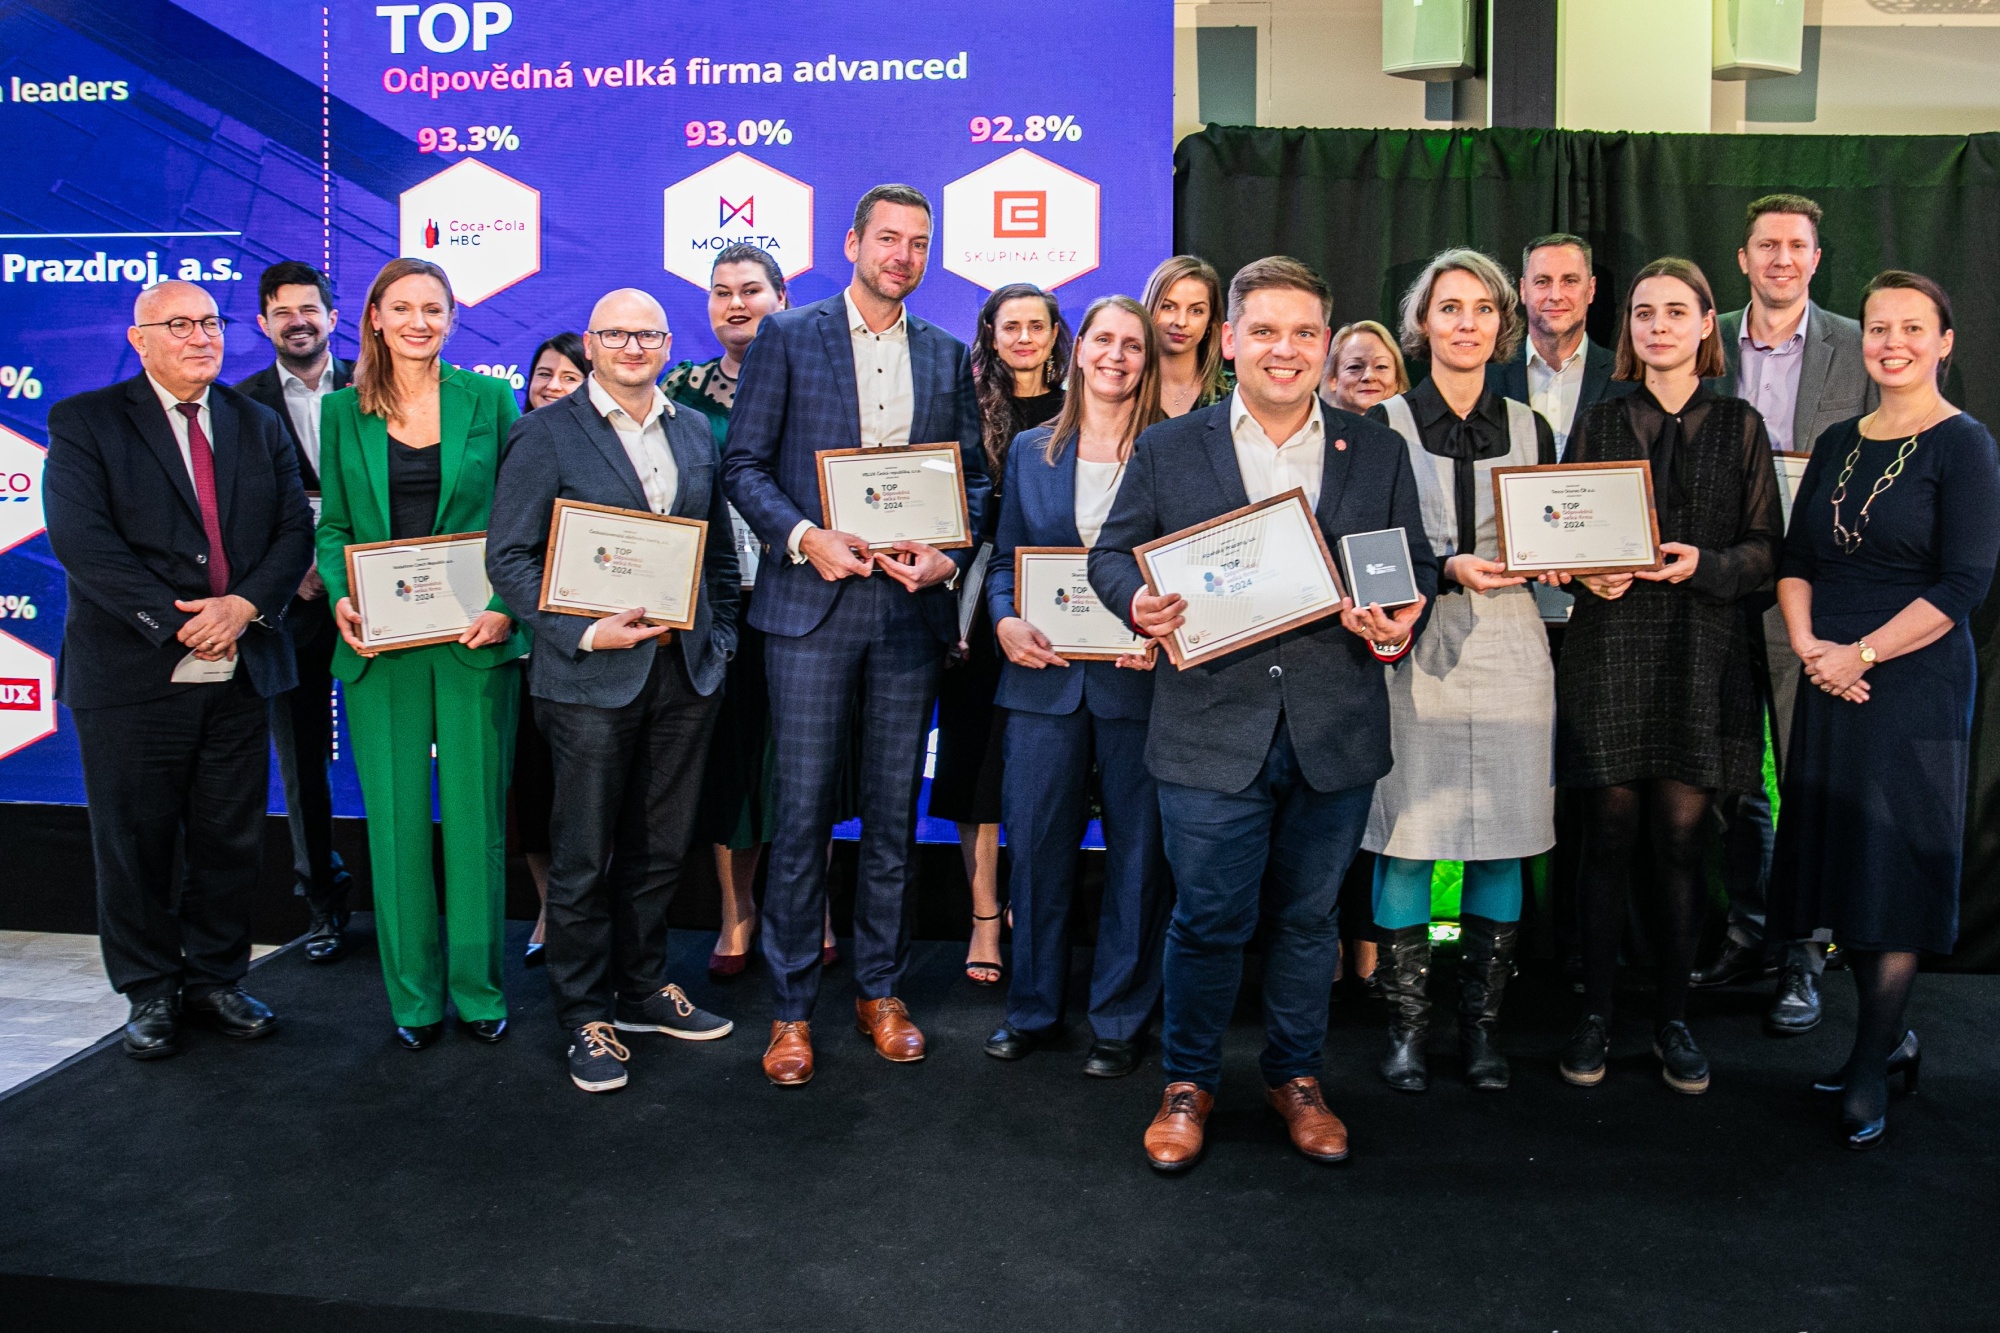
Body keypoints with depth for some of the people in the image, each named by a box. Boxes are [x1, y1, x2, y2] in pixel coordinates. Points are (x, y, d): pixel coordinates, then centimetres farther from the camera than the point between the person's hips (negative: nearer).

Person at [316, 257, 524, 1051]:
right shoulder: (343, 411, 7)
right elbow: (334, 525, 10)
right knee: (395, 818, 6)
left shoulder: (490, 400, 4)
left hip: (475, 638, -1)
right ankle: (414, 994, 19)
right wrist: (340, 598, -9)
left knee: (476, 814, 5)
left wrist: (507, 605, -11)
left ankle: (478, 988, 19)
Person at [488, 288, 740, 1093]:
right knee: (583, 859, 3)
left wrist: (718, 639, 8)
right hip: (592, 676, -4)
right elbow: (509, 557, -6)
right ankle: (585, 1017, 17)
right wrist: (586, 633, -16)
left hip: (686, 673, 5)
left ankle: (642, 986, 30)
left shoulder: (696, 434, 12)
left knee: (661, 848, 14)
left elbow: (719, 551, 18)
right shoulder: (546, 434, -2)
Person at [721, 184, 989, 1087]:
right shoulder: (787, 336, 3)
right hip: (811, 604, -3)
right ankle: (791, 1008, 10)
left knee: (894, 811, 9)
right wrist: (804, 537, -16)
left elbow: (973, 478, 13)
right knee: (803, 812, -1)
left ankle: (881, 989, 22)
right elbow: (744, 463, -1)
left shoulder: (947, 357, 13)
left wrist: (950, 555, -6)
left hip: (910, 606, 3)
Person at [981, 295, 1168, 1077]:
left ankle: (1118, 1020, 18)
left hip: (1137, 680, -2)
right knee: (1035, 844, 7)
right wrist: (1005, 621, -5)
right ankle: (1033, 1008, 23)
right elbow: (1005, 556, 14)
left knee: (1137, 852, 4)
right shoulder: (1031, 451, 12)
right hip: (1044, 676, 3)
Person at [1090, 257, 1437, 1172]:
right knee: (1209, 917, 2)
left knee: (1309, 915, 13)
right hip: (1210, 727, -2)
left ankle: (1295, 1077, 32)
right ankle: (1188, 1082, 23)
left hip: (1336, 731, 2)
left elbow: (1416, 566, 10)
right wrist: (1138, 603, -14)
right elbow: (1111, 553, 8)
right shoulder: (1166, 450, 6)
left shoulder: (1379, 454, 10)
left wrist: (1401, 624, -12)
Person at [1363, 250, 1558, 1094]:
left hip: (1508, 648, 3)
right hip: (1414, 646, -3)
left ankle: (1481, 1026, 17)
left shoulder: (1528, 429, 13)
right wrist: (1449, 569, -16)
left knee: (1503, 846, 4)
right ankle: (1406, 1025, 12)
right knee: (1407, 838, -2)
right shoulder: (1385, 424, 2)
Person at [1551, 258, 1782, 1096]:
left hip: (1702, 656, 0)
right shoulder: (1598, 424, 10)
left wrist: (1703, 565, -14)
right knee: (1609, 838, 1)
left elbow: (1766, 548, 5)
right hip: (1609, 648, 0)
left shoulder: (1739, 426, 8)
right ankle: (1595, 1016, 12)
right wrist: (1587, 573, -13)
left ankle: (1672, 1019, 15)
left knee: (1681, 839, 2)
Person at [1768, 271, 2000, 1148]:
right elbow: (1794, 558, 10)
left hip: (1915, 684, -6)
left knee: (1894, 867, -1)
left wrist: (1859, 654, -16)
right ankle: (1890, 1036, 29)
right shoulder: (1839, 444, 12)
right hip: (1830, 684, 6)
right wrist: (1806, 643, -6)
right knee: (1842, 863, 11)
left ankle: (1870, 1075, 10)